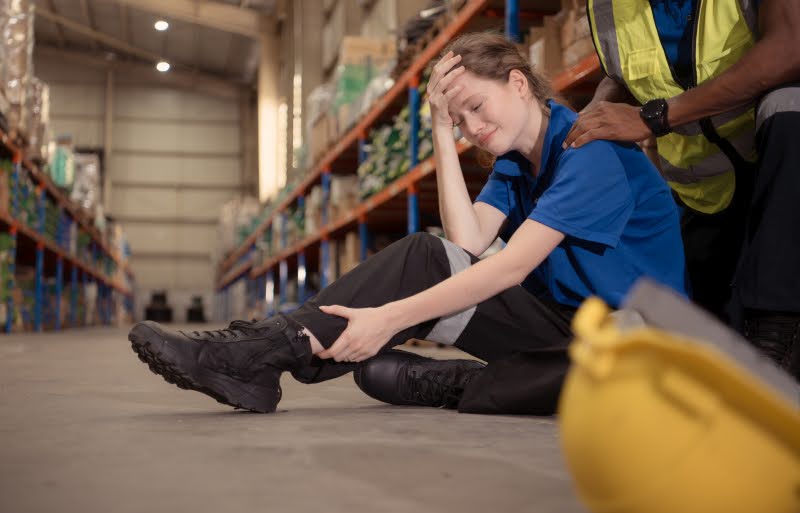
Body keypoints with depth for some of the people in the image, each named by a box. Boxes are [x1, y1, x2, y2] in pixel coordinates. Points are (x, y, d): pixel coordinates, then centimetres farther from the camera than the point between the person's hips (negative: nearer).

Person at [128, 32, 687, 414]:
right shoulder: (515, 164, 13)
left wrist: (389, 318, -31)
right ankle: (257, 352, -21)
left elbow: (512, 266, -25)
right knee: (424, 259, -14)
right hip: (561, 324, 7)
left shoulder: (591, 151, -15)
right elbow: (468, 243, -5)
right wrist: (442, 129, -5)